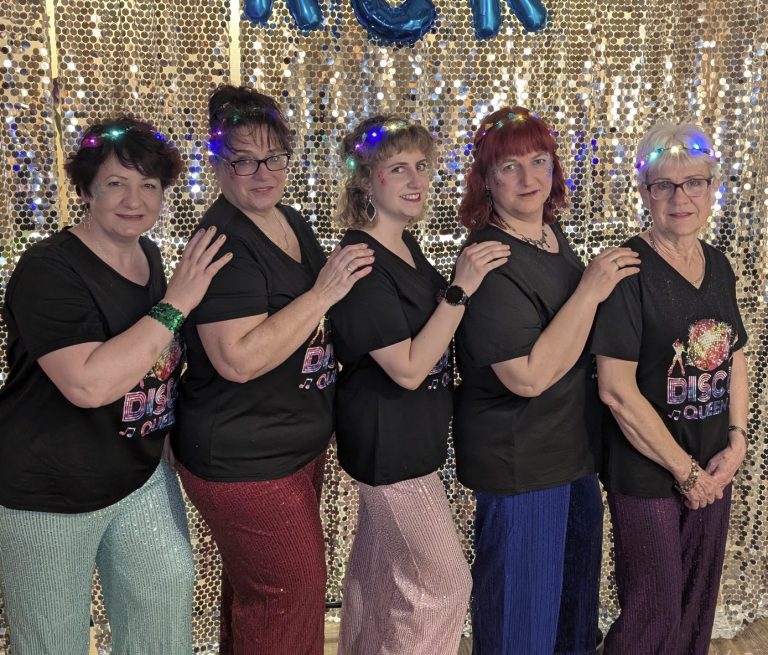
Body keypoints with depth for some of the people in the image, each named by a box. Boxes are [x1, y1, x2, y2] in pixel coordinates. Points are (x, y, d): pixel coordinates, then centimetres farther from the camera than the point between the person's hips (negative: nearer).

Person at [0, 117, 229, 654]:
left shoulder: (149, 255, 2)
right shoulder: (49, 270, -19)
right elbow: (89, 383, -33)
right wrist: (176, 303, -28)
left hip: (143, 474, 7)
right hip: (50, 494, -6)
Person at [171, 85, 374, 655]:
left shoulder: (293, 222, 7)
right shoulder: (224, 243, -21)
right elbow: (239, 359, -31)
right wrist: (324, 292, -28)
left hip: (297, 444, 9)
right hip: (245, 462, -9)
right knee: (295, 591, 6)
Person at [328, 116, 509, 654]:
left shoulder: (407, 246, 6)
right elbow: (408, 368, -24)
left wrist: (462, 283, 4)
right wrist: (461, 288, -26)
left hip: (401, 437, 9)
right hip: (389, 442, -9)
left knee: (377, 569, 23)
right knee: (444, 584, 4)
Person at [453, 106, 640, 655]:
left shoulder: (551, 232, 4)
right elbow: (530, 375, -29)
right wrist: (590, 290, -25)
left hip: (574, 446, 9)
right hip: (519, 460, -9)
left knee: (576, 580, 28)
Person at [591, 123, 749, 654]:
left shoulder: (718, 266, 5)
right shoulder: (629, 271, -17)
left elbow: (736, 360, 14)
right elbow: (616, 389, -20)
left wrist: (736, 443, 1)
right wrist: (686, 470, -13)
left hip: (713, 471, 7)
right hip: (647, 475, -6)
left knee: (700, 601, 19)